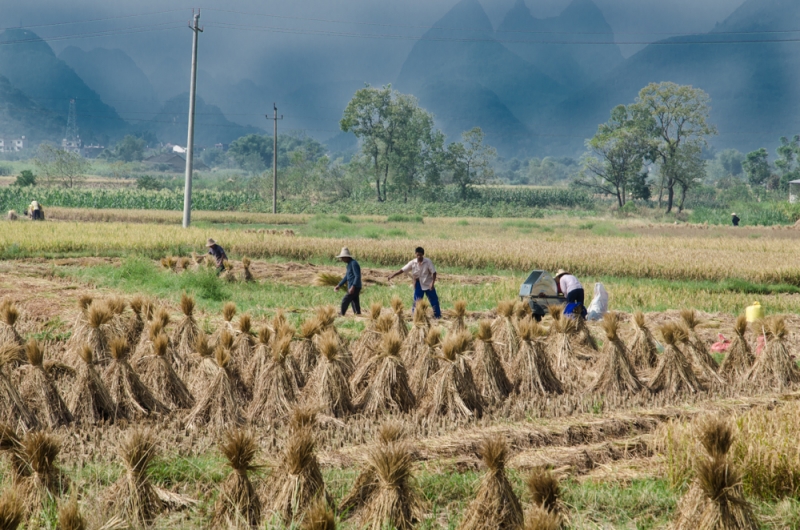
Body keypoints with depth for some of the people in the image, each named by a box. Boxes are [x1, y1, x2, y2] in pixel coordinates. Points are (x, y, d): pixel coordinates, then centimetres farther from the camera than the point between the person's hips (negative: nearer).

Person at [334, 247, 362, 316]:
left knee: (345, 301, -10)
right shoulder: (349, 264, 16)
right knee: (355, 303, 8)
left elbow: (357, 276, -22)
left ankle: (342, 316, -5)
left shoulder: (354, 264, -15)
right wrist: (339, 286, 21)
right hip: (352, 288, 10)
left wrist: (353, 287, -30)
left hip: (355, 288, -10)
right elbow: (346, 277, 24)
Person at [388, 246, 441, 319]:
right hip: (419, 285, 2)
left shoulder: (428, 262, -15)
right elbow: (402, 270, -8)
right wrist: (392, 276, -15)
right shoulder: (413, 263, -9)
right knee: (417, 301, -1)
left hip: (428, 285, -1)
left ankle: (437, 315, 18)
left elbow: (434, 272, -12)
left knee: (434, 300, 4)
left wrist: (432, 283, -23)